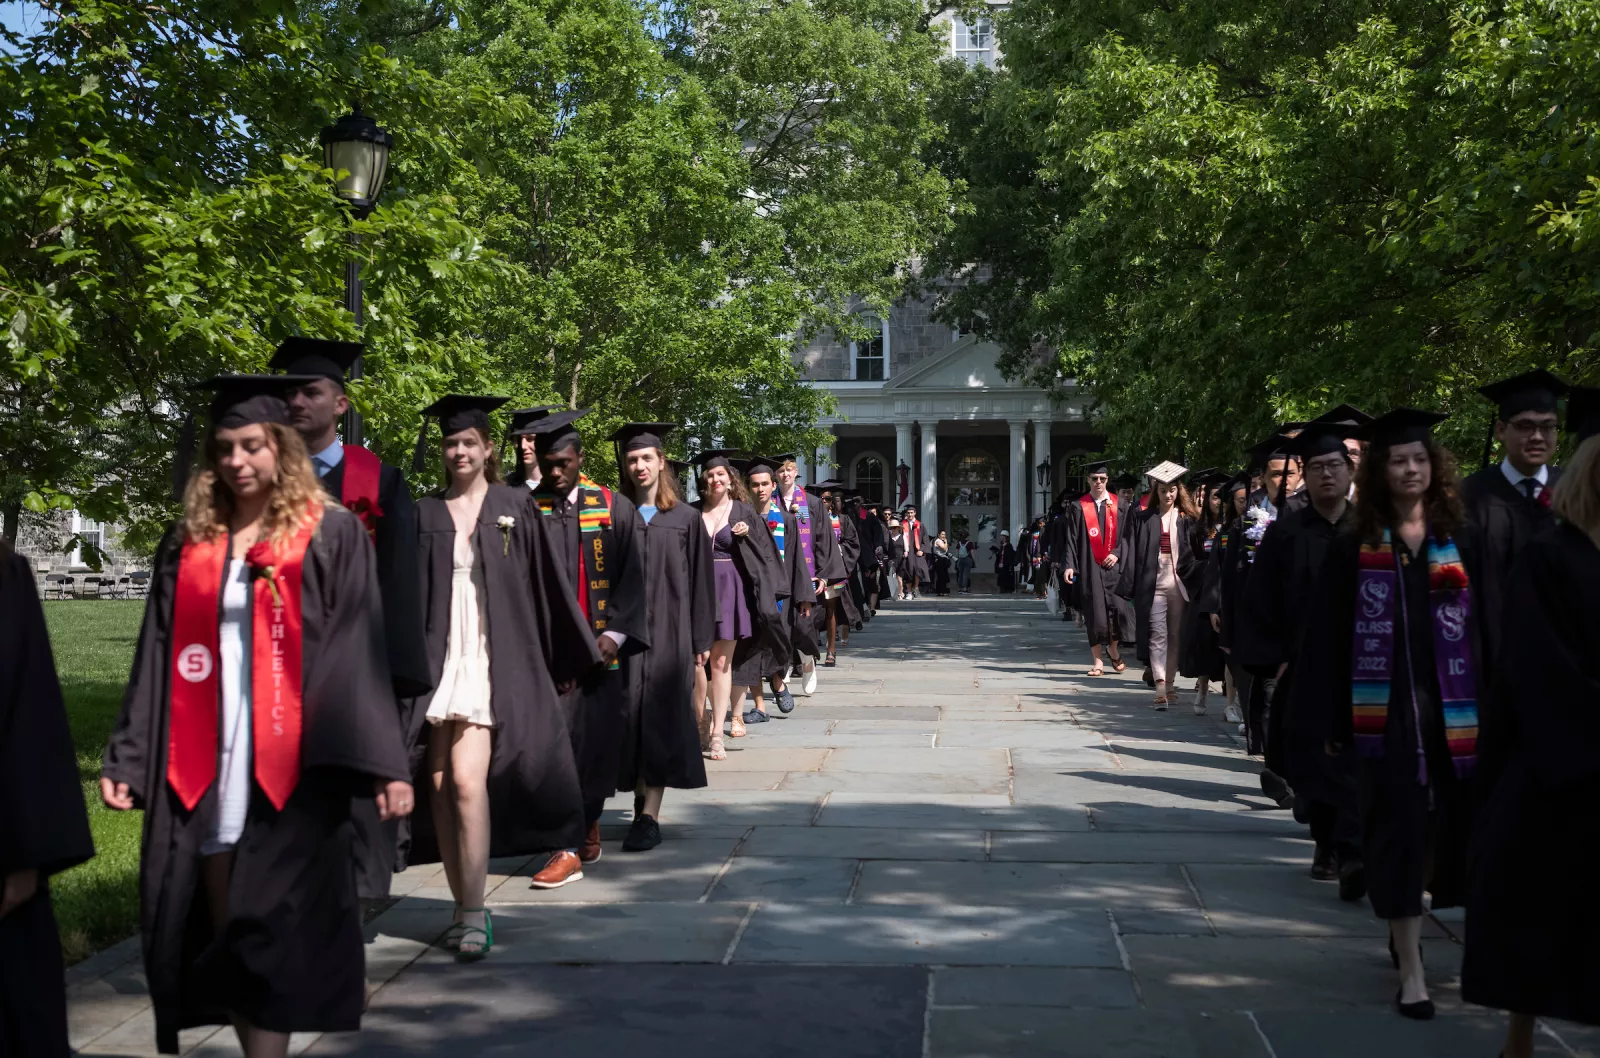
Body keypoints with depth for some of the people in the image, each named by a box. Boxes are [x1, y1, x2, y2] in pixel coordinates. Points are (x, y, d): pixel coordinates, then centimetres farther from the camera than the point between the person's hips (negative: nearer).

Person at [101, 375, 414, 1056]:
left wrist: (384, 761, -12)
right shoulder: (188, 542, 12)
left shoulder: (332, 535, 0)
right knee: (221, 929, 9)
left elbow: (360, 654, -5)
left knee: (267, 930, -5)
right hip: (201, 761, 4)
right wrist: (127, 759, 6)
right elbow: (157, 660, 12)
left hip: (290, 760, -4)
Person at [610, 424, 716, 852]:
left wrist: (702, 639, 0)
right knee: (631, 716, 3)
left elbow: (701, 581, 4)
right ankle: (641, 798, 17)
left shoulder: (685, 518, 4)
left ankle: (650, 816, -5)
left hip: (670, 631, -1)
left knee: (660, 718, -4)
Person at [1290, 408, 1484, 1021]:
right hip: (1383, 711, -2)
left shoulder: (1462, 545, 7)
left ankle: (1402, 924, 37)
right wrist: (1328, 722, -4)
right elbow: (1326, 639, 0)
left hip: (1449, 709, 2)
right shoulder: (1354, 551, 2)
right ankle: (1410, 968, 5)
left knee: (1445, 828, 11)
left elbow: (1486, 628, 4)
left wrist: (1487, 710, -4)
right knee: (1396, 833, -1)